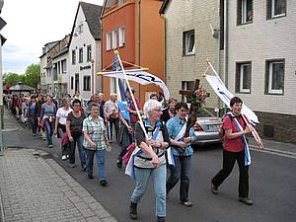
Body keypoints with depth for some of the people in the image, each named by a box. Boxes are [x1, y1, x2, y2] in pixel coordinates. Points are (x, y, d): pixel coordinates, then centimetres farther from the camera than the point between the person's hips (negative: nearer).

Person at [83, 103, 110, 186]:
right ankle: (89, 173, 41)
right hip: (89, 145, -1)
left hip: (101, 145, 1)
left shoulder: (101, 119, 2)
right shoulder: (86, 121, -8)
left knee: (101, 162, -6)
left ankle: (102, 179, -7)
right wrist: (91, 142, -28)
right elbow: (85, 134, -14)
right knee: (90, 160, 18)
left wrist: (106, 141, 20)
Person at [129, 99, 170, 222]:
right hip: (143, 163, -2)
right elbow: (140, 142, -33)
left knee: (161, 192, -2)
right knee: (140, 189, 17)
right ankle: (133, 206, 48)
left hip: (159, 162, 3)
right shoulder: (140, 125, -16)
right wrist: (153, 155, -47)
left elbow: (167, 143, -1)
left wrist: (158, 145, -23)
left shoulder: (162, 125, -4)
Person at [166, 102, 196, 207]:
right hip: (174, 152, -5)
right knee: (175, 176, -1)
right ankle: (164, 192, 27)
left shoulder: (189, 122, 8)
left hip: (187, 152, 5)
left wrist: (190, 138, -6)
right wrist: (178, 143, -23)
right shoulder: (171, 122, -9)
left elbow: (193, 136, 16)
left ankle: (184, 199, 21)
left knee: (186, 177, 6)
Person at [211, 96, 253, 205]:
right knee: (227, 170, 11)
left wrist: (248, 128, -3)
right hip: (230, 150, -6)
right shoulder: (228, 118, -18)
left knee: (244, 171, 4)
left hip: (241, 149, 6)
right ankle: (214, 183, 40)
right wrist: (244, 132, -24)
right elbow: (229, 135, -23)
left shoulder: (242, 117, 2)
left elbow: (246, 128, 18)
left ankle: (243, 196, 16)